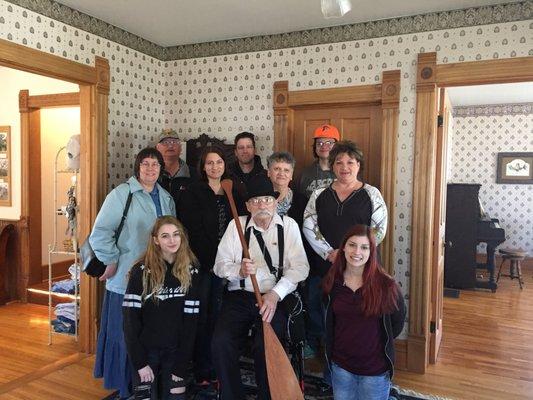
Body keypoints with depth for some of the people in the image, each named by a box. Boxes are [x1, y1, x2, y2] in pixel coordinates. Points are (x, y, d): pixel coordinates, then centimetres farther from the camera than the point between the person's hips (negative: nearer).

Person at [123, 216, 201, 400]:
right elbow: (130, 320, -11)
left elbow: (191, 320, -4)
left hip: (175, 352, 2)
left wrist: (181, 368, -7)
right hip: (145, 351, -2)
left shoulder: (190, 272, -3)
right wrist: (140, 362, -14)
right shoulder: (141, 271, -10)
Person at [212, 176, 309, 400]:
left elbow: (301, 267, -3)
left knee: (266, 345, -25)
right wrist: (239, 270, -15)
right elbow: (220, 264, 7)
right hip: (239, 297, 2)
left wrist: (275, 293, -16)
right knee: (221, 343, -21)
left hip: (278, 298, -1)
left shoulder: (288, 225, 6)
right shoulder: (237, 225, 10)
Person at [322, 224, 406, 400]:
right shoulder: (332, 282, -7)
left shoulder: (386, 285, -17)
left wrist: (379, 343, 4)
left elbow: (398, 321, -1)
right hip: (340, 365, 3)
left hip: (375, 368, -3)